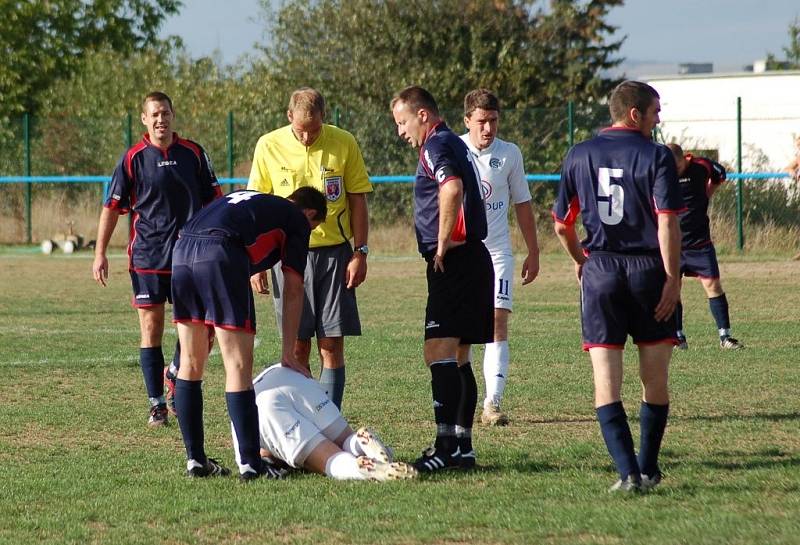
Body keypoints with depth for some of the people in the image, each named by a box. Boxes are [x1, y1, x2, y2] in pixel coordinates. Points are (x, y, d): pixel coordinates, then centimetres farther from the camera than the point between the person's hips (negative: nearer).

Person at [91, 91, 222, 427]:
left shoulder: (193, 154, 5)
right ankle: (157, 404, 6)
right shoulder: (133, 158, -1)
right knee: (151, 330, -1)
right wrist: (100, 254, -3)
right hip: (148, 257, -2)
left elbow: (214, 199, 13)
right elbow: (112, 207, 2)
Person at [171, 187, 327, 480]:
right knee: (239, 367, -2)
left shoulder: (250, 199, 36)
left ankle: (195, 459, 18)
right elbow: (293, 289, 15)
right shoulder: (297, 220, 18)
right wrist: (288, 354, 19)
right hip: (221, 254, -7)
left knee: (191, 364, 15)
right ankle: (250, 464, -4)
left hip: (181, 250, 7)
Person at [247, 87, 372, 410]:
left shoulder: (344, 144, -1)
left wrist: (360, 253, -2)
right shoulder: (269, 146, -1)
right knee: (297, 347, 1)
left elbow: (357, 201, 4)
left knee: (332, 346, -2)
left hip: (334, 253, 0)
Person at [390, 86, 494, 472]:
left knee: (439, 351, -14)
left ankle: (445, 447, -18)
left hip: (454, 262, -11)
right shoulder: (452, 144, 21)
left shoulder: (437, 146, -10)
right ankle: (462, 447, 15)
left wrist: (442, 247, -20)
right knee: (457, 359, 13)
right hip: (469, 261, 11)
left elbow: (453, 188, -29)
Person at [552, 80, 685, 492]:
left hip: (600, 270, 2)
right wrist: (672, 278, -10)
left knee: (606, 381, -1)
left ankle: (628, 473, -13)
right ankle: (648, 469, 18)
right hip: (648, 271, -2)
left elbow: (562, 226, 12)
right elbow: (667, 222, -13)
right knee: (654, 380, 11)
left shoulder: (579, 156, 7)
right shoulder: (655, 156, -5)